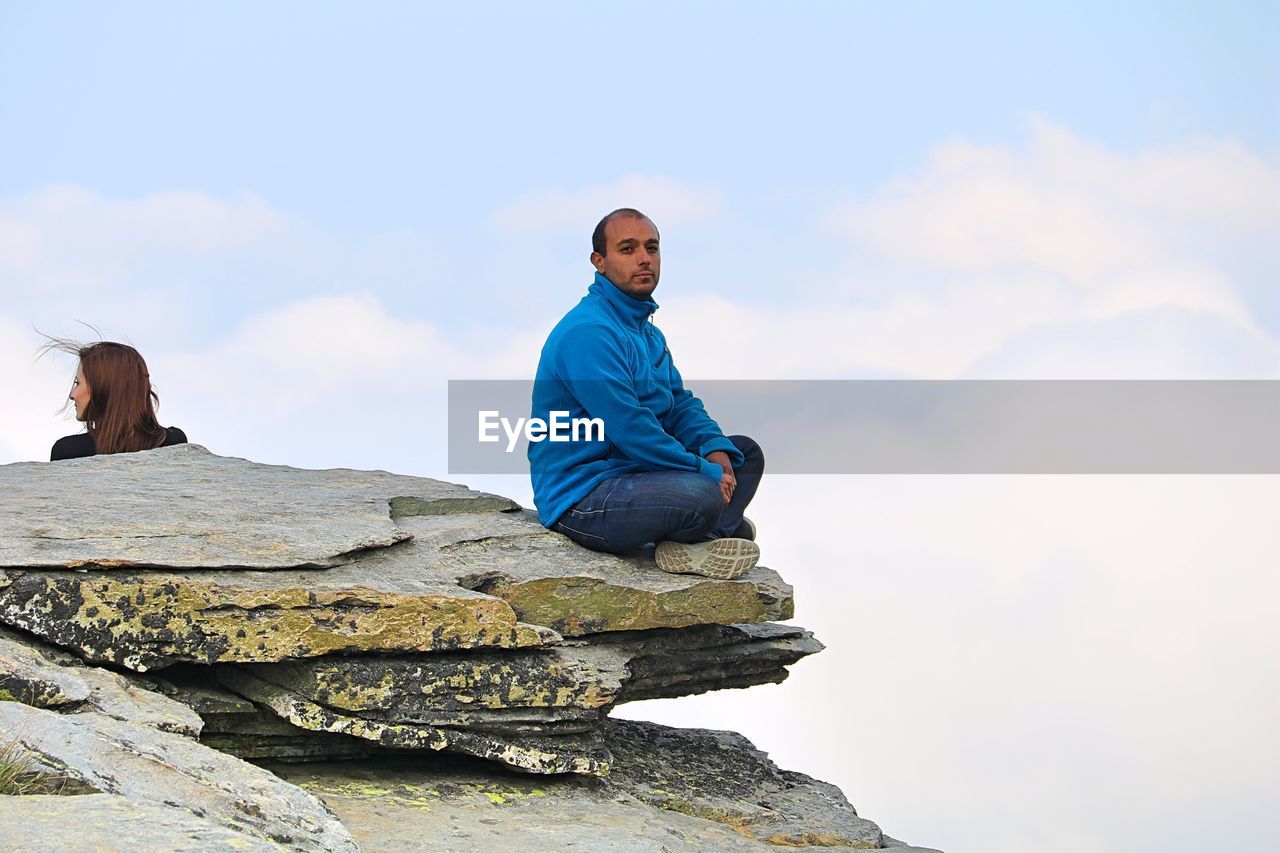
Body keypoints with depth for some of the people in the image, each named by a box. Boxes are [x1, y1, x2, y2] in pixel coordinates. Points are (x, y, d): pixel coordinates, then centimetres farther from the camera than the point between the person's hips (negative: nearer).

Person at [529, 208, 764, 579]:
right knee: (702, 497, -34)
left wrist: (715, 450, -3)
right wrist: (706, 472, -17)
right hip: (580, 501, -11)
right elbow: (629, 429, -24)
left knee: (745, 452, 15)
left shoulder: (648, 333, 17)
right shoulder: (588, 333, -18)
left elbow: (679, 404, 19)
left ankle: (692, 545, -9)